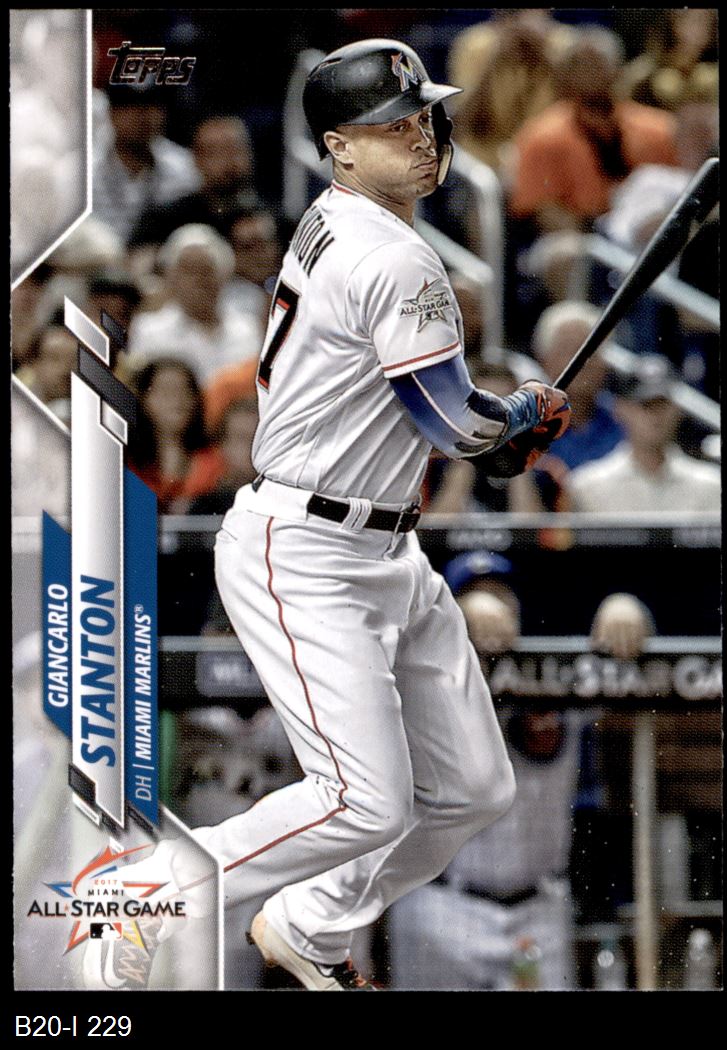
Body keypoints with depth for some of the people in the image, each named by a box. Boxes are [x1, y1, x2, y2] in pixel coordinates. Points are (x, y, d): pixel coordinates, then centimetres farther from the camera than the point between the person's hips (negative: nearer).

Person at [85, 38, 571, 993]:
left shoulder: (328, 228, 12)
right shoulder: (397, 264, -18)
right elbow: (459, 426, -16)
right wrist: (534, 409, 5)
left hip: (387, 557, 10)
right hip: (303, 559, -10)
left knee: (473, 790, 9)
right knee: (369, 804, -20)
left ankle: (308, 929, 24)